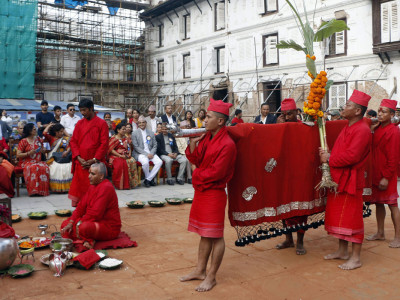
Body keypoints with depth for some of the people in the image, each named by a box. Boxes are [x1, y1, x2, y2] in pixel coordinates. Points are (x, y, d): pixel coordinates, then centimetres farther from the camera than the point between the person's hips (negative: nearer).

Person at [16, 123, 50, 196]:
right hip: (26, 162, -4)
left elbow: (43, 150, 27)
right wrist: (29, 153, -16)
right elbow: (18, 155, -3)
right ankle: (34, 190, -30)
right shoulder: (23, 141, 0)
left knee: (45, 167, -31)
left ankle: (43, 190, -25)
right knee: (33, 168, -38)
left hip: (38, 161, 4)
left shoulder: (38, 139, 14)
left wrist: (42, 150, 3)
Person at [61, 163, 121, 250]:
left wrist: (80, 223, -17)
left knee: (84, 227, -38)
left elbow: (95, 213, -25)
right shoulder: (92, 186, 10)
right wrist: (71, 222, -5)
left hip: (109, 227, -10)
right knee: (65, 224, 0)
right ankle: (89, 241, -16)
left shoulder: (106, 188, -20)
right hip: (95, 222, 10)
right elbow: (81, 206, 7)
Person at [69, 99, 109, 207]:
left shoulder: (102, 123, -1)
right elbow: (73, 141, 9)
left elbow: (104, 144, -6)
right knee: (79, 188, 3)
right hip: (81, 163, 3)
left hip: (95, 162, -3)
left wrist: (94, 160, -12)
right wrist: (78, 157, -5)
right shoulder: (80, 123, 11)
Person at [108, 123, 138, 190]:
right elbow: (111, 149, -7)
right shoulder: (114, 138, 2)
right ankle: (121, 184, -29)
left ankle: (131, 183, -25)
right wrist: (120, 155, -16)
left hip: (126, 156, 5)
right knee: (121, 163, -37)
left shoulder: (126, 138, 20)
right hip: (116, 156, -5)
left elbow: (129, 147, 20)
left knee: (132, 161, -28)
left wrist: (129, 153, -3)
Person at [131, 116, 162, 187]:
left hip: (150, 153, 4)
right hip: (140, 154, -4)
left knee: (159, 162, -24)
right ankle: (151, 179, -8)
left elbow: (155, 145, 12)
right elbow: (136, 147, -5)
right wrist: (146, 154, -15)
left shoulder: (151, 133, 16)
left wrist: (152, 153, -8)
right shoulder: (134, 133, 4)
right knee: (145, 162, -35)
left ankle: (147, 180, -13)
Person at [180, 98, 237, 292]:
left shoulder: (227, 144, -18)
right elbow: (196, 160, 7)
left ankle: (211, 277, 15)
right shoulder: (206, 137, 7)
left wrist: (196, 173, -6)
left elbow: (215, 173, -20)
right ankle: (200, 271, 29)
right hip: (200, 190, 8)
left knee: (215, 236, 3)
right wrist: (192, 143, -6)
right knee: (204, 234, 17)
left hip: (214, 194, -8)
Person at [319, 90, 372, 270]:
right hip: (338, 178, 10)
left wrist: (330, 159, -14)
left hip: (350, 180, -10)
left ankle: (355, 258, 8)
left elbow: (351, 156, -25)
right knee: (339, 216, 15)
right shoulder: (348, 127, 14)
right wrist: (328, 154, 0)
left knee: (352, 218, -2)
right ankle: (342, 251, 27)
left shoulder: (362, 130, -17)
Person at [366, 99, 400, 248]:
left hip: (387, 175, -7)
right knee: (378, 203, 14)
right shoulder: (377, 128, 8)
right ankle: (380, 233, 26)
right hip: (375, 172, 8)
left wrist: (386, 177, -17)